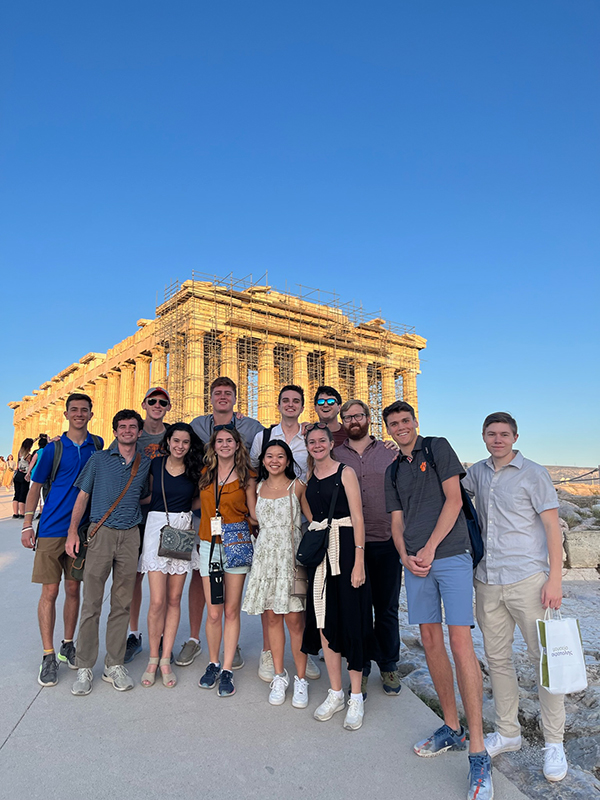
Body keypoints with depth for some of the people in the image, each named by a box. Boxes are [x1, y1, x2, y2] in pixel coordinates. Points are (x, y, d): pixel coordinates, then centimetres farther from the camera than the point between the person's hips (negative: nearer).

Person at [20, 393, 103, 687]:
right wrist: (27, 525, -3)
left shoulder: (98, 445, 5)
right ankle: (48, 657, 12)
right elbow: (35, 487, 2)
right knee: (50, 591, 0)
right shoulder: (53, 449, -3)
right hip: (52, 529, -2)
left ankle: (67, 646, 27)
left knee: (73, 589, 11)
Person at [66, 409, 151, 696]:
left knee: (122, 603, 7)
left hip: (130, 535, 2)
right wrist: (73, 531, -2)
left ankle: (114, 664, 19)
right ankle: (84, 667, 15)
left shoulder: (146, 464, 10)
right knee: (91, 603, 1)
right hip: (100, 533, -1)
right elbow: (83, 496, 6)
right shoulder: (99, 458, 6)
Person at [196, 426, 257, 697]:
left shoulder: (247, 476, 1)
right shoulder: (205, 473, 8)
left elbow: (254, 514, 4)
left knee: (231, 611, 4)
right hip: (209, 545, 2)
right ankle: (213, 664, 25)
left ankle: (227, 670, 17)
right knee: (213, 612, 5)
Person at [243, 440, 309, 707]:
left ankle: (301, 680, 12)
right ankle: (279, 676, 22)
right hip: (264, 555, 3)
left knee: (294, 619, -3)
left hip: (291, 555, -3)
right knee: (271, 617, 7)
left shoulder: (297, 486, 0)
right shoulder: (257, 488, 11)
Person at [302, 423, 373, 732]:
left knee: (350, 621, 2)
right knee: (324, 622, 9)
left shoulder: (345, 472, -5)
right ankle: (335, 693, 25)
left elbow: (357, 518, -9)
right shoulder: (307, 478, 11)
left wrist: (359, 561, -15)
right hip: (318, 550, 5)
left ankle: (356, 697, 17)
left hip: (345, 548, -5)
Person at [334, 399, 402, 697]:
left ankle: (389, 667, 33)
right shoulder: (334, 455, 4)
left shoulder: (389, 452, 5)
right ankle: (360, 669, 29)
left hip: (386, 542, 0)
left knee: (387, 608, 13)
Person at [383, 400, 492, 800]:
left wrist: (429, 549, -11)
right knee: (431, 639, 8)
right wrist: (406, 556, -5)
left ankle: (478, 752, -1)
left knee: (460, 641, -9)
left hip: (451, 554, -5)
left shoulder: (439, 448, 2)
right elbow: (397, 521, 14)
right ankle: (452, 728, 23)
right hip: (415, 562, 6)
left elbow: (453, 500, -7)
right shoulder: (393, 471, 17)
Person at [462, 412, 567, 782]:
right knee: (497, 657, 13)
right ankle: (507, 732, 29)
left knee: (545, 657, 3)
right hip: (487, 581, 4)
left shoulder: (534, 473, -4)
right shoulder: (478, 473, 9)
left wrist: (555, 578, -11)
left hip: (528, 578, -4)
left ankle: (554, 743, 21)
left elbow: (552, 526, -6)